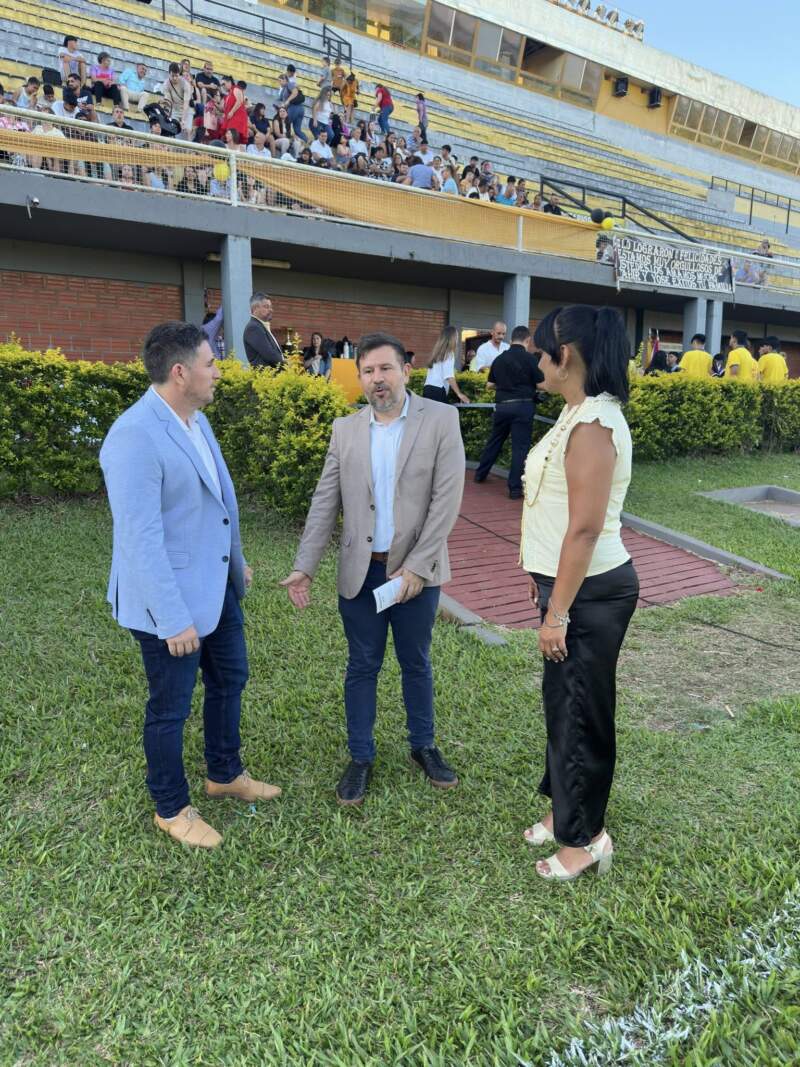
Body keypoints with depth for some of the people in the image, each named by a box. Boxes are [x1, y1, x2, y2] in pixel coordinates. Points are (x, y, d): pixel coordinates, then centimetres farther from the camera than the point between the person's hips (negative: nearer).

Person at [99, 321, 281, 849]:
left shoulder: (196, 418, 2)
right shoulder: (135, 437, -25)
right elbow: (140, 538, -27)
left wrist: (237, 559, 20)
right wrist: (174, 619, -26)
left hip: (217, 584, 9)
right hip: (170, 599, -9)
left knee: (230, 678, 23)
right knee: (171, 706, 11)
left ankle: (225, 772, 46)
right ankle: (171, 808, 35)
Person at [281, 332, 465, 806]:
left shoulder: (441, 419, -7)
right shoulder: (346, 429, 2)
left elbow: (447, 498, -12)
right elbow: (325, 503, 3)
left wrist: (417, 566, -17)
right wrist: (305, 567, -4)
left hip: (416, 571, -2)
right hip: (360, 572, 2)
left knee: (416, 663, 16)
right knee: (363, 667, 13)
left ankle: (424, 745, 37)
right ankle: (361, 758, 29)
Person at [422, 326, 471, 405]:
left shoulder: (437, 352, 19)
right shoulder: (449, 353, -4)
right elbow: (449, 376, -14)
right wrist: (459, 394, -17)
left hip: (427, 388, 8)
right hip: (438, 390, -8)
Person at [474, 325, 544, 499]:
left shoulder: (499, 358, 8)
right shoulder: (530, 358, -7)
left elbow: (490, 384, 14)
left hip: (502, 405, 5)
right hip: (523, 406, -5)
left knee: (494, 441, 20)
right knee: (520, 446, -1)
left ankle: (480, 474, 33)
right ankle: (515, 488, -1)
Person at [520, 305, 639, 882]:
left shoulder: (593, 424, -22)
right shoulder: (580, 413, 9)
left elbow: (585, 528, -24)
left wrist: (557, 613, -20)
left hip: (591, 591, -10)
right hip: (573, 583, 10)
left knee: (580, 708, 6)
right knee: (563, 699, 20)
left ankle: (585, 837, 26)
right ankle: (567, 807, 40)